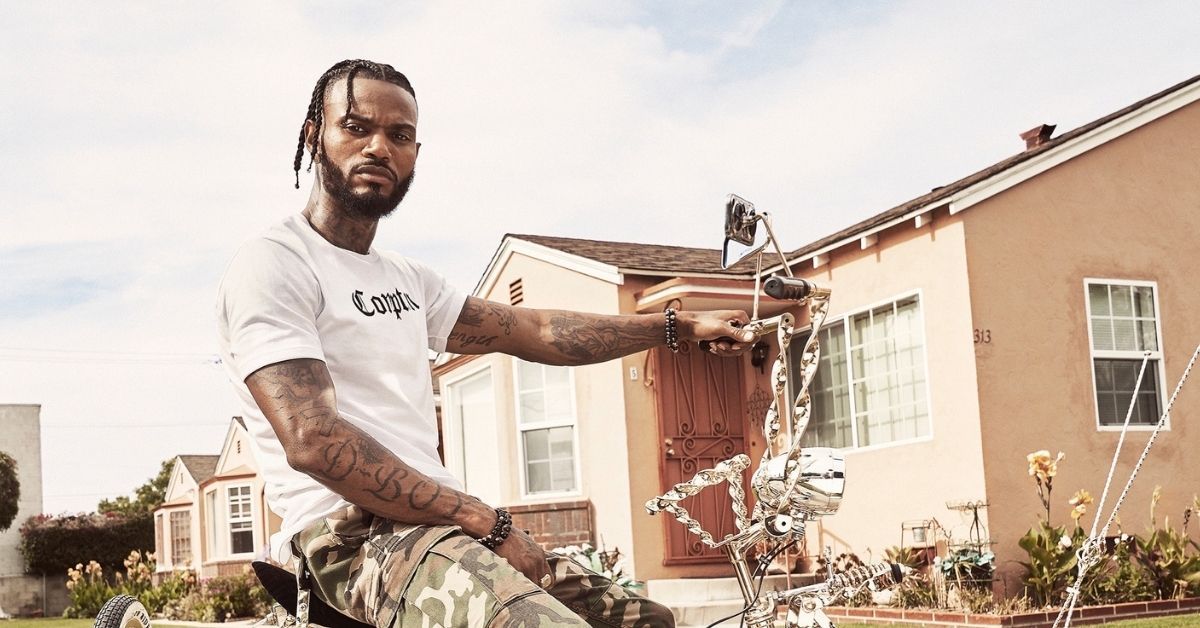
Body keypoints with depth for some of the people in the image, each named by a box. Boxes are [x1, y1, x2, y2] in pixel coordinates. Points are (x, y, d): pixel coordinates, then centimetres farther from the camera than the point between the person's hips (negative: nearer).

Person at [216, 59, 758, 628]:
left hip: (435, 521, 9)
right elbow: (313, 441, -17)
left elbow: (534, 332, 23)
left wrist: (682, 326, 18)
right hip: (352, 533, -9)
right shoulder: (271, 266, -5)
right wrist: (487, 523, -19)